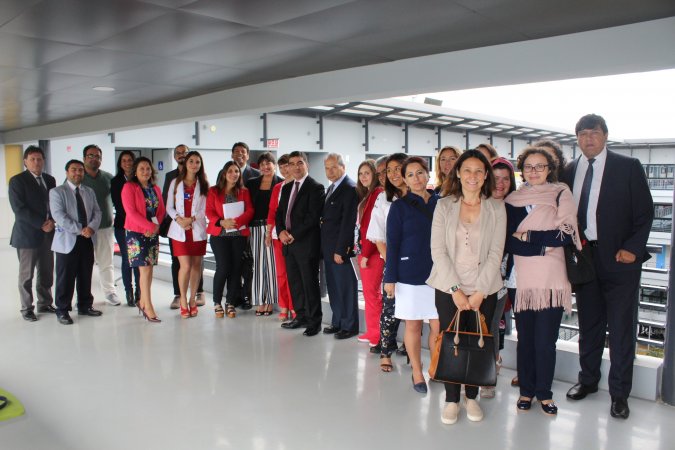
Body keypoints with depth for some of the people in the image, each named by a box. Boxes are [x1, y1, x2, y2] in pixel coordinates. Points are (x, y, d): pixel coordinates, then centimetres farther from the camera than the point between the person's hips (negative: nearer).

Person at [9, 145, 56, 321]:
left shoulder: (50, 179, 11)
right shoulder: (17, 180, -6)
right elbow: (19, 209, -13)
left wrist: (51, 221, -8)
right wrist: (41, 224, -17)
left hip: (47, 234, 5)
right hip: (27, 234, -5)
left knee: (47, 273, 11)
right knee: (26, 274, 5)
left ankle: (45, 304, 24)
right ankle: (27, 308, 16)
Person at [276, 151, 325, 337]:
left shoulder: (315, 188, -8)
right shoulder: (286, 188, 17)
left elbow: (313, 217, -15)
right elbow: (280, 212, 17)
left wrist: (294, 235, -15)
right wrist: (281, 231, -2)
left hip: (306, 243, -7)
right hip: (288, 243, 7)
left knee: (310, 283, -1)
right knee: (294, 282, 12)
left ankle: (314, 321, 9)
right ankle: (300, 316, 25)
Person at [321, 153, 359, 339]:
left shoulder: (350, 189, -13)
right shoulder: (331, 188, 15)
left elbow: (348, 222, -18)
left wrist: (340, 250, -19)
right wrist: (326, 247, 11)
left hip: (340, 248, -9)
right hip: (328, 247, 9)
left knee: (346, 287, 1)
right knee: (333, 287, 15)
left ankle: (349, 326, 13)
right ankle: (337, 322, 26)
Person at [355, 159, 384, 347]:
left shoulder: (378, 194, -14)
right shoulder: (367, 195, 15)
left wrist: (366, 254, -16)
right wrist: (361, 251, 9)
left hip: (373, 252, -9)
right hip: (365, 251, 9)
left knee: (371, 291, -3)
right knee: (371, 291, 13)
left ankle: (374, 333, 7)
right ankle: (373, 331, 22)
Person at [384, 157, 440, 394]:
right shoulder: (400, 206, 0)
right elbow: (392, 244, -2)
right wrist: (390, 277, -7)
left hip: (438, 274, 2)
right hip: (410, 274, -2)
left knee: (438, 325, 4)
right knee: (413, 325, 7)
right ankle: (417, 372, 23)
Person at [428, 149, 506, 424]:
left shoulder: (496, 208, 2)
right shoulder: (444, 205, 1)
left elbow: (496, 253, -2)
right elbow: (437, 250, -4)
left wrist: (479, 291, -9)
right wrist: (455, 289, -10)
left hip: (484, 290, 1)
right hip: (448, 288, 0)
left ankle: (472, 397, 25)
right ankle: (452, 399, 19)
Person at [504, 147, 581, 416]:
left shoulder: (561, 194, 4)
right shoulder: (512, 200, 10)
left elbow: (567, 234, -7)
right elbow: (507, 240, 5)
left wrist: (527, 236, -7)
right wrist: (543, 243, -6)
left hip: (551, 280, -2)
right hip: (520, 280, 2)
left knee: (546, 341, 1)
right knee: (525, 339, 8)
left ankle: (544, 392, 20)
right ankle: (526, 390, 24)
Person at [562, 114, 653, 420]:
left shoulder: (628, 167, -2)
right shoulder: (569, 171, 8)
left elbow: (645, 212, -3)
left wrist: (632, 248, -12)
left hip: (619, 257, -3)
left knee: (621, 328, 3)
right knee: (589, 323, 14)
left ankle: (619, 393, 17)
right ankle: (588, 380, 31)